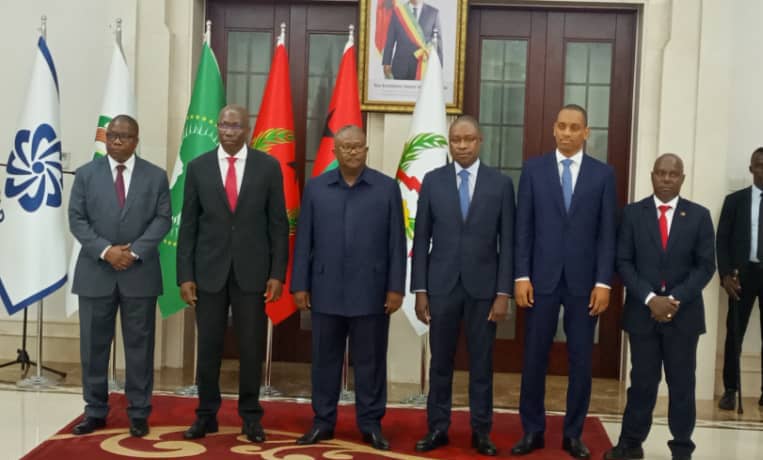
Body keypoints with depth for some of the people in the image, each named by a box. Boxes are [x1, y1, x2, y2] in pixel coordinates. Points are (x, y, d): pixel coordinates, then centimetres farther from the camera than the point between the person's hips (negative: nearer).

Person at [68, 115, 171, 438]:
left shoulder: (156, 176, 5)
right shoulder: (86, 174, 7)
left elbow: (162, 219, -2)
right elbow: (76, 219, 0)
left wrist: (135, 251, -14)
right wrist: (105, 250, -14)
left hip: (140, 273, -1)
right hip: (96, 272, 1)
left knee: (139, 345, 3)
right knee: (94, 345, 6)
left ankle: (138, 413, 13)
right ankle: (95, 411, 17)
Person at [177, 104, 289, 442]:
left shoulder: (268, 166, 0)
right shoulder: (198, 167, 2)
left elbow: (278, 223, 1)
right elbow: (188, 225, 3)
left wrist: (277, 273, -5)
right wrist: (185, 275, -2)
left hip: (251, 270, -1)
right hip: (209, 269, 1)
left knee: (252, 346, 5)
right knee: (208, 345, 7)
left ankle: (250, 416, 19)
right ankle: (206, 414, 21)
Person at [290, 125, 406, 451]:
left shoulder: (387, 188, 2)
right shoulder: (315, 188, 6)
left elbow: (397, 242, 1)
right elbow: (304, 241, 6)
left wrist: (396, 287, -3)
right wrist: (299, 285, 2)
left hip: (370, 293, -1)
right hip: (326, 292, 2)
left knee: (370, 361, 6)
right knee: (325, 359, 9)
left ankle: (371, 424, 16)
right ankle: (323, 421, 20)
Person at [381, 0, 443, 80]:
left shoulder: (434, 13, 4)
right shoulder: (398, 10, 6)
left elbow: (438, 41, 4)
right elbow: (390, 40, 7)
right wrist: (386, 63, 2)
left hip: (424, 66, -1)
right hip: (400, 66, 1)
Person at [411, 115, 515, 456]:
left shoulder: (501, 183, 1)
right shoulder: (433, 181, 3)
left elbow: (507, 242, 0)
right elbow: (421, 239, 3)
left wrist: (504, 292, -6)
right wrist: (419, 290, -1)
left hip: (483, 286, -1)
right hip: (442, 285, 1)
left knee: (481, 363, 7)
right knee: (440, 362, 8)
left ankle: (481, 431, 18)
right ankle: (438, 428, 19)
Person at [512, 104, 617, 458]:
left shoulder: (603, 174, 4)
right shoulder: (533, 169, 4)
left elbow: (607, 233, 2)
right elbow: (523, 227, 2)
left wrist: (603, 282, -5)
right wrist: (521, 276, -5)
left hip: (583, 281, 0)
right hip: (542, 278, 0)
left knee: (580, 361, 6)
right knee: (534, 358, 5)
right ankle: (533, 431, 18)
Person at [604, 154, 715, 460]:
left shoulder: (699, 215, 3)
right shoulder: (633, 213, 2)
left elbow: (705, 265, 0)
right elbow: (623, 262, -2)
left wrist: (676, 299, -12)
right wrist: (650, 298, -13)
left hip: (684, 314, 0)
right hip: (642, 312, 0)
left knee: (682, 384, 6)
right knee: (642, 381, 6)